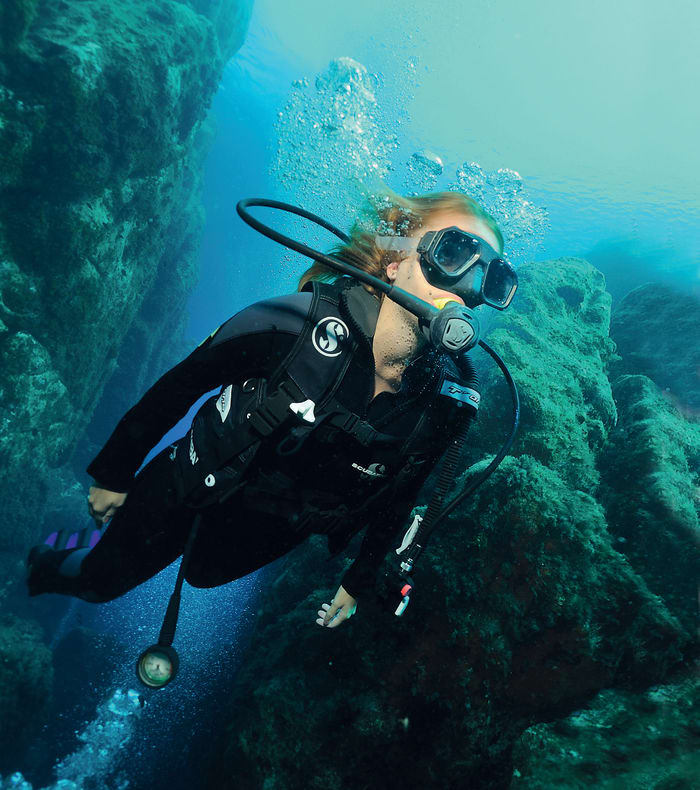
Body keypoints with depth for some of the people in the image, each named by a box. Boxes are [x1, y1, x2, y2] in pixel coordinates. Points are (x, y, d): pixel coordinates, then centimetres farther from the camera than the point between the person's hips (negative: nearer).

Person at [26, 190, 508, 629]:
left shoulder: (448, 399, -20)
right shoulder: (302, 321, -31)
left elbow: (398, 499, -2)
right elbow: (181, 384, -17)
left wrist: (359, 583, 8)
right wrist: (113, 474, -7)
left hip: (276, 529, 3)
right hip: (192, 491, -3)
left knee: (203, 573, 28)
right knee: (101, 580, 18)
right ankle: (48, 563, 54)